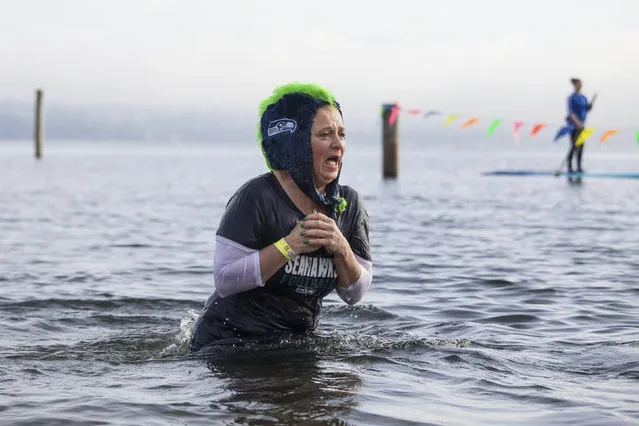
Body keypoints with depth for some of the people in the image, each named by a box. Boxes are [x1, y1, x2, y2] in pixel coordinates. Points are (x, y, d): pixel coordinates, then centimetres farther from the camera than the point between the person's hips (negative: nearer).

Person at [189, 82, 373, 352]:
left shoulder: (349, 204, 2)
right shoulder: (257, 198, -15)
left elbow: (355, 295, 3)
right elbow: (224, 280, -21)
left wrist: (341, 249, -15)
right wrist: (290, 246, -23)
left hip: (298, 341, 6)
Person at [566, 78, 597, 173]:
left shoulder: (583, 98, 10)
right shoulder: (571, 98, -11)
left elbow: (587, 108, 9)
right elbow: (571, 112, -19)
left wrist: (593, 101, -5)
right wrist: (577, 122, -30)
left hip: (581, 125, 6)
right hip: (573, 125, -6)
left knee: (581, 145, 5)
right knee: (574, 145, -6)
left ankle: (579, 166, 10)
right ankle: (569, 165, 5)